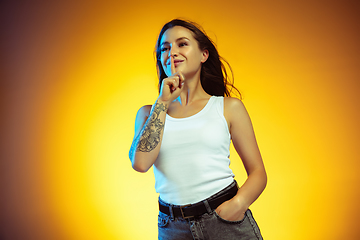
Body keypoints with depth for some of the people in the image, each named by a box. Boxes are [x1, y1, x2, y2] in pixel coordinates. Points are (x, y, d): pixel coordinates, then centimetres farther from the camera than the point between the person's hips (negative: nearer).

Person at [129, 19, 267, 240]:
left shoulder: (229, 107, 3)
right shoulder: (149, 113, 7)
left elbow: (258, 172, 4)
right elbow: (140, 163, -11)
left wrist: (239, 203, -17)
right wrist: (164, 101, -8)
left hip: (226, 221, -1)